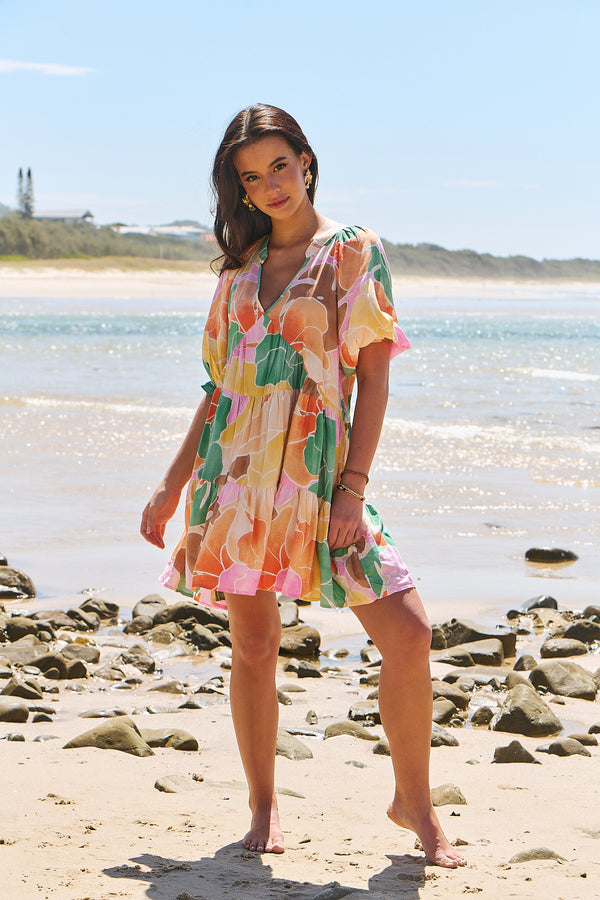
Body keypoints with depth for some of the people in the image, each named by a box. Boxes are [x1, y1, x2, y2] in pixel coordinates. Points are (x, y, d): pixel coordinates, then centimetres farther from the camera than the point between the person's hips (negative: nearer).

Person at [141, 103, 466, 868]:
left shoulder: (354, 251, 2)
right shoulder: (242, 265, 14)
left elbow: (373, 375, -3)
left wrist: (354, 486, -11)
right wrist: (173, 484, 16)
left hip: (316, 471, -3)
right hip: (235, 467, 3)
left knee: (408, 633, -12)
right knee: (253, 646, 4)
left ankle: (414, 803, 5)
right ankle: (263, 808, 20)